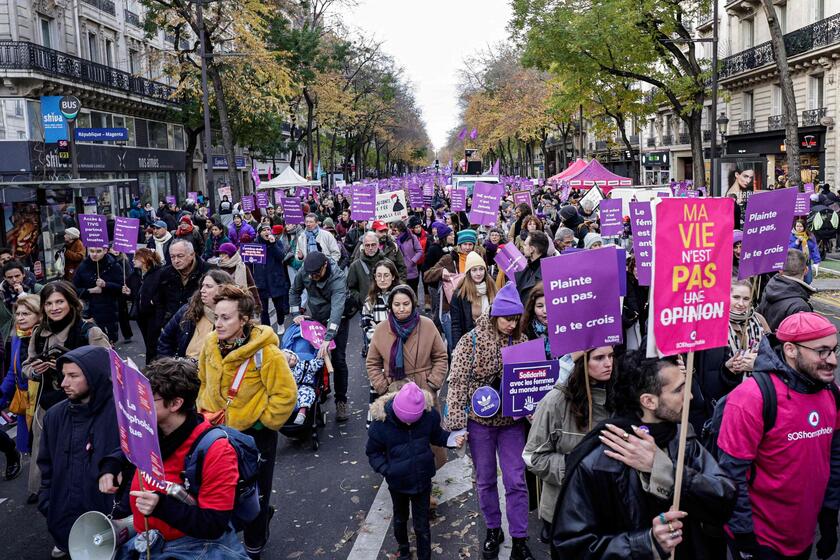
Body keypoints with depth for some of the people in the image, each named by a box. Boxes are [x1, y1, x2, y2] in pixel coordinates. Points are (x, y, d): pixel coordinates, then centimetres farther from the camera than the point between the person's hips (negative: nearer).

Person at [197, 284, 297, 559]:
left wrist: (263, 423, -15)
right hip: (219, 429, 5)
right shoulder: (211, 343, -7)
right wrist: (205, 410, 9)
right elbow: (203, 381, 12)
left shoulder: (265, 352, -25)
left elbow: (286, 394, -21)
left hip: (255, 434, -5)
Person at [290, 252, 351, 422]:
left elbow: (337, 308, -43)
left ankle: (341, 401, 4)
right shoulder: (303, 271, -17)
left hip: (337, 320, -4)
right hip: (314, 318, 4)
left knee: (338, 360, -7)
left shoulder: (338, 278, -32)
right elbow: (295, 291, 4)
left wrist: (328, 338, -52)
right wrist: (296, 313, -10)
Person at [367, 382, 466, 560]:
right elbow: (372, 452, -9)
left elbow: (436, 435, 0)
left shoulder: (429, 413, -22)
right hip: (398, 482, 1)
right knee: (400, 518, 27)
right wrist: (385, 469, -22)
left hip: (422, 479, 0)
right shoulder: (381, 422, -26)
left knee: (422, 525, 12)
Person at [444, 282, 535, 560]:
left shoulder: (521, 341, -2)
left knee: (516, 481, 3)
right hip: (480, 421, -2)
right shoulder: (471, 341, -12)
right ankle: (493, 530, 31)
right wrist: (456, 424, -18)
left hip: (512, 422, 2)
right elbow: (457, 382, -13)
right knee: (485, 480, 12)